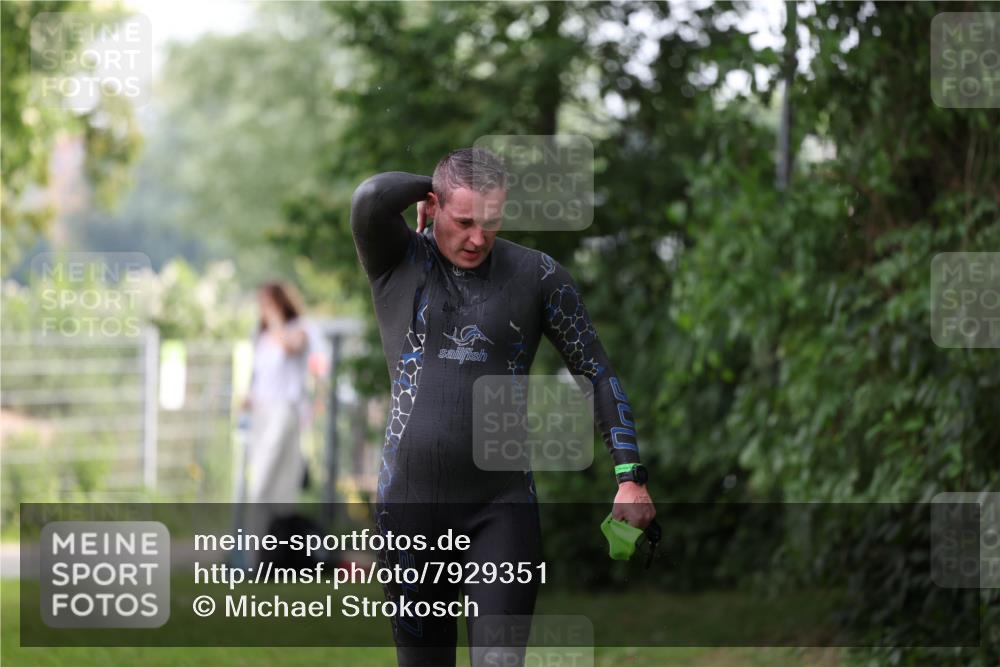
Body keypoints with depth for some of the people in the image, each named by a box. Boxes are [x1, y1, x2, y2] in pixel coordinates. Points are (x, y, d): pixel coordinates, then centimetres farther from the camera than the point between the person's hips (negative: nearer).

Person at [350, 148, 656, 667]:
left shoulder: (536, 275, 3)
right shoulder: (397, 262, 1)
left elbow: (597, 372, 8)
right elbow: (371, 197, -21)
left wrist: (630, 476, 1)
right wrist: (430, 187, 0)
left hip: (502, 507, -1)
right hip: (409, 504, 1)